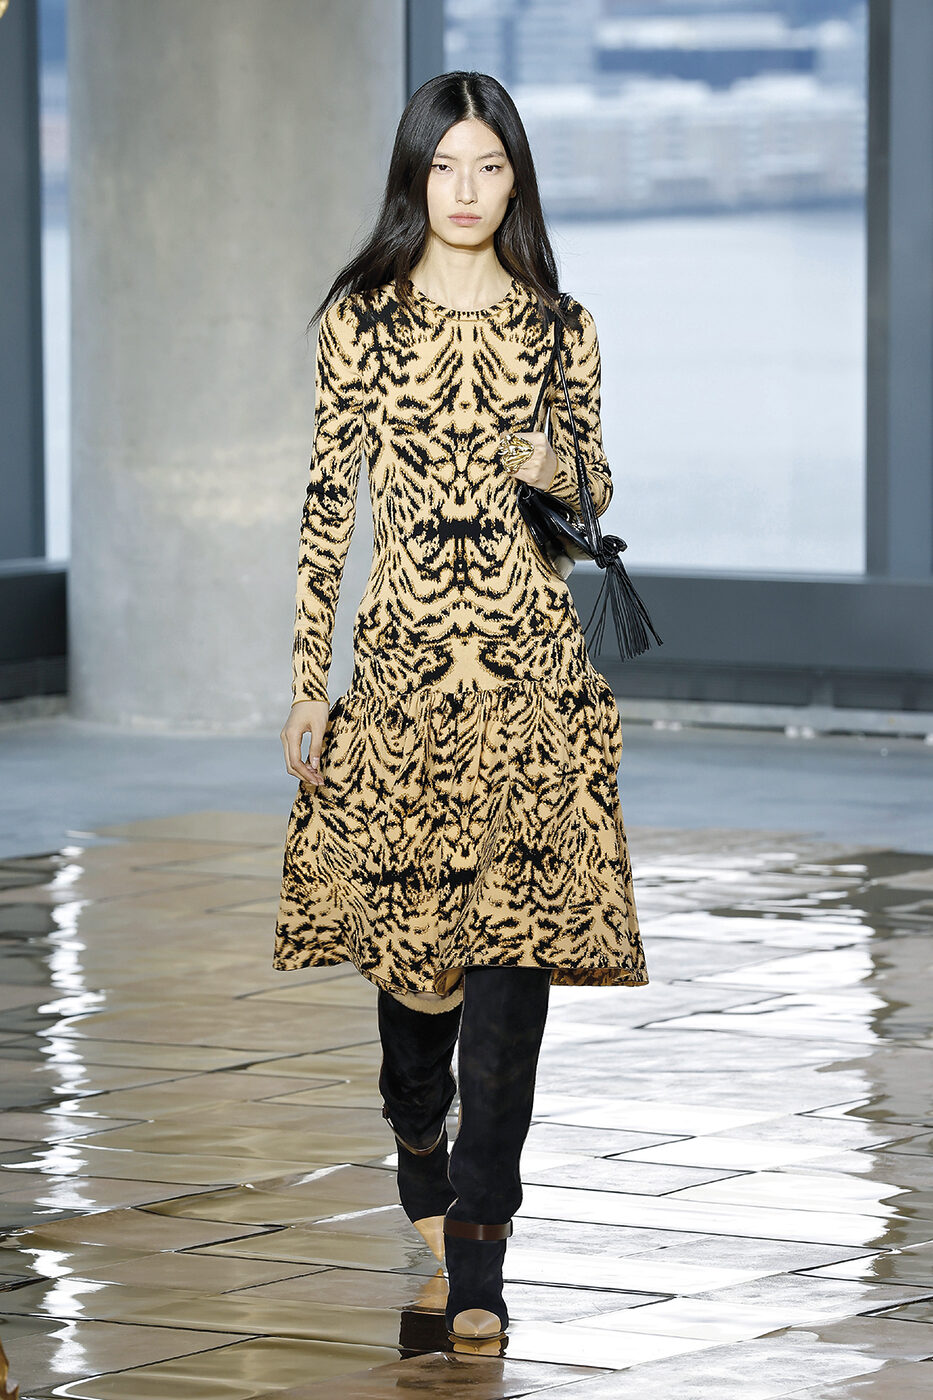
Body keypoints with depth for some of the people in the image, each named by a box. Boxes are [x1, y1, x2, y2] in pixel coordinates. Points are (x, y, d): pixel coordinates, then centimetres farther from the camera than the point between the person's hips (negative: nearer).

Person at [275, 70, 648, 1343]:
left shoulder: (559, 327, 6)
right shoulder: (361, 321, 4)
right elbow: (328, 500, 5)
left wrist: (560, 468, -9)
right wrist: (309, 679, 2)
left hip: (530, 662, 0)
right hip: (403, 655, 0)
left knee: (510, 939, -7)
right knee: (408, 920, 9)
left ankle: (477, 1252, -7)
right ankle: (421, 1154, 38)